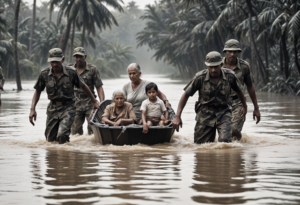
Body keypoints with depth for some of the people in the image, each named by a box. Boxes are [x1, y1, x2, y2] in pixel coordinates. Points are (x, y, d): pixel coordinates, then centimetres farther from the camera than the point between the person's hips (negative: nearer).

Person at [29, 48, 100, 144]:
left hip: (68, 108, -3)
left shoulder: (71, 73, -11)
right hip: (53, 108, 3)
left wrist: (94, 101, 14)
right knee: (50, 139, 7)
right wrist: (32, 109, -5)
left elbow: (83, 87, 5)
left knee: (62, 135, -24)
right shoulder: (44, 74, -6)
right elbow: (38, 91, 6)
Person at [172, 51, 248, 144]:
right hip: (205, 114, 0)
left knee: (225, 141, -23)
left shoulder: (229, 76, -9)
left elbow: (238, 90, 12)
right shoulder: (200, 77, -13)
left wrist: (244, 106, 27)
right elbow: (186, 95, -5)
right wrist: (177, 116, -12)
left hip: (223, 113, 0)